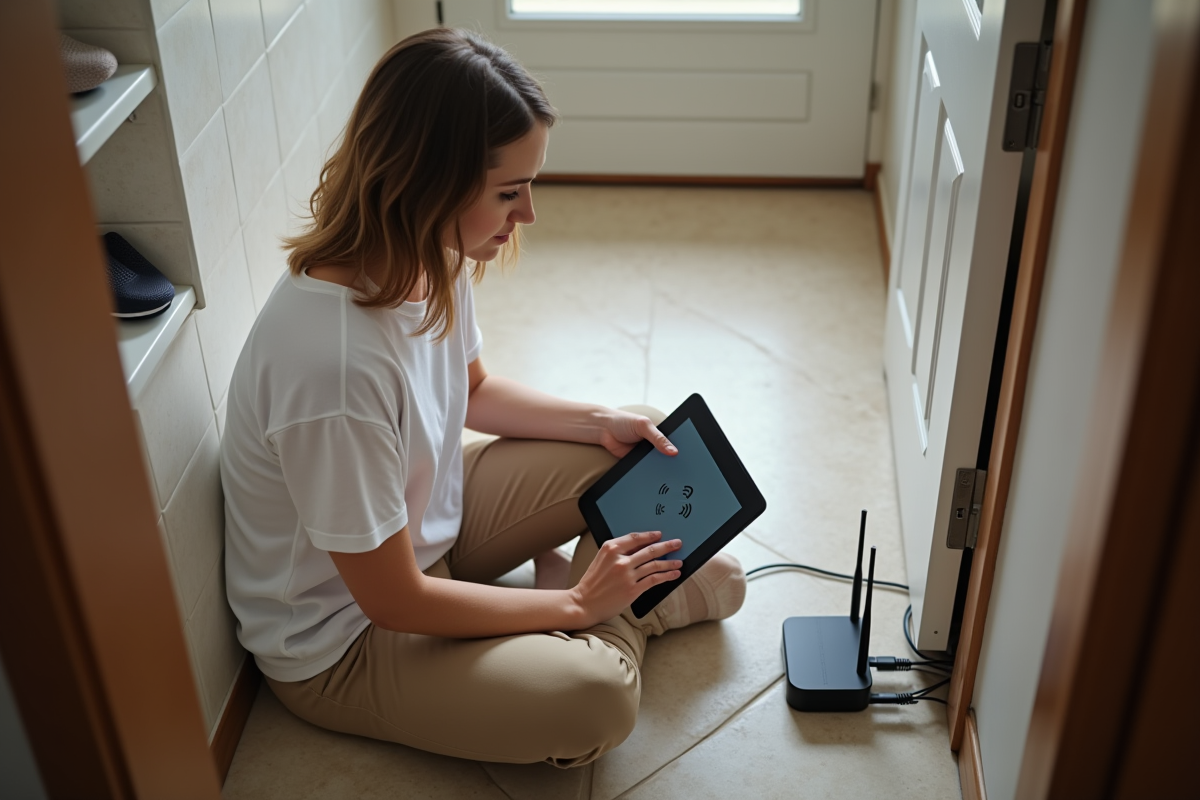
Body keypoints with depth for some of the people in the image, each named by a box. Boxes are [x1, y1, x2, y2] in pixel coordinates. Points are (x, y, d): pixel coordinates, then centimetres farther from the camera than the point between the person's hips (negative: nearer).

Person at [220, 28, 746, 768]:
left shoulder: (429, 260, -13)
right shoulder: (333, 362, -38)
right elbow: (393, 601, -27)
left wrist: (601, 422, -4)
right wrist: (577, 604, -17)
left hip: (423, 520, 8)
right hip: (340, 637, -7)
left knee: (625, 459, -2)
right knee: (595, 699, -24)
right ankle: (601, 607, 5)